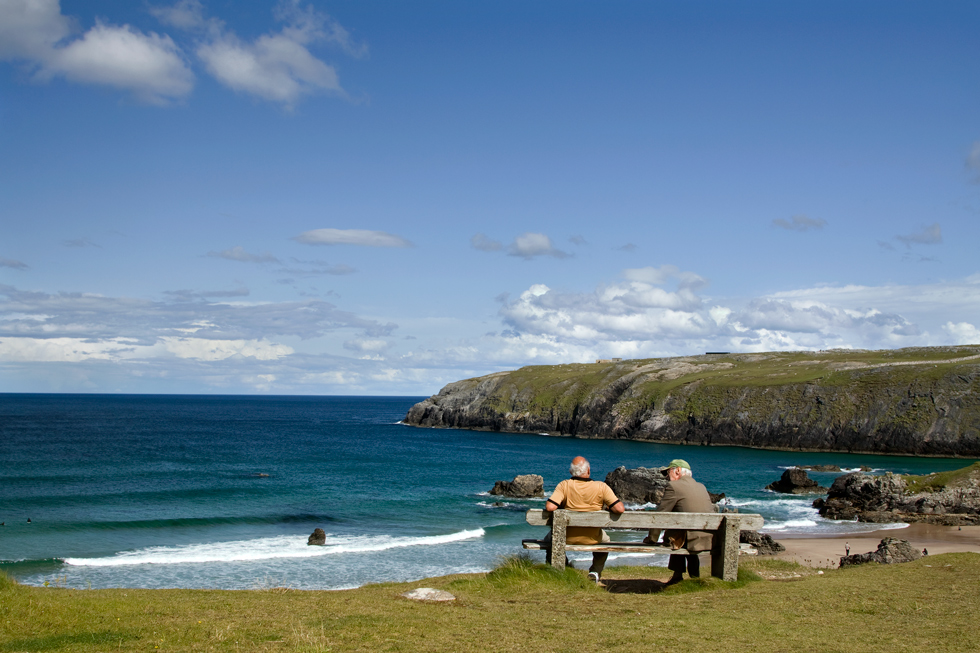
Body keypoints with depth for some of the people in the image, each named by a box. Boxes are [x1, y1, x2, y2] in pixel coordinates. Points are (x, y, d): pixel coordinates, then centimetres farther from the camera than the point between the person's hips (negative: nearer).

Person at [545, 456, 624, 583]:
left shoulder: (564, 485, -15)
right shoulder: (601, 487, -13)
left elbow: (550, 507, -24)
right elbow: (620, 508, -17)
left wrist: (561, 509, -2)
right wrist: (608, 508, 4)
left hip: (568, 538, -1)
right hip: (592, 539, 1)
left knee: (550, 538, 33)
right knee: (605, 539, 37)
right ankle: (595, 572, 27)